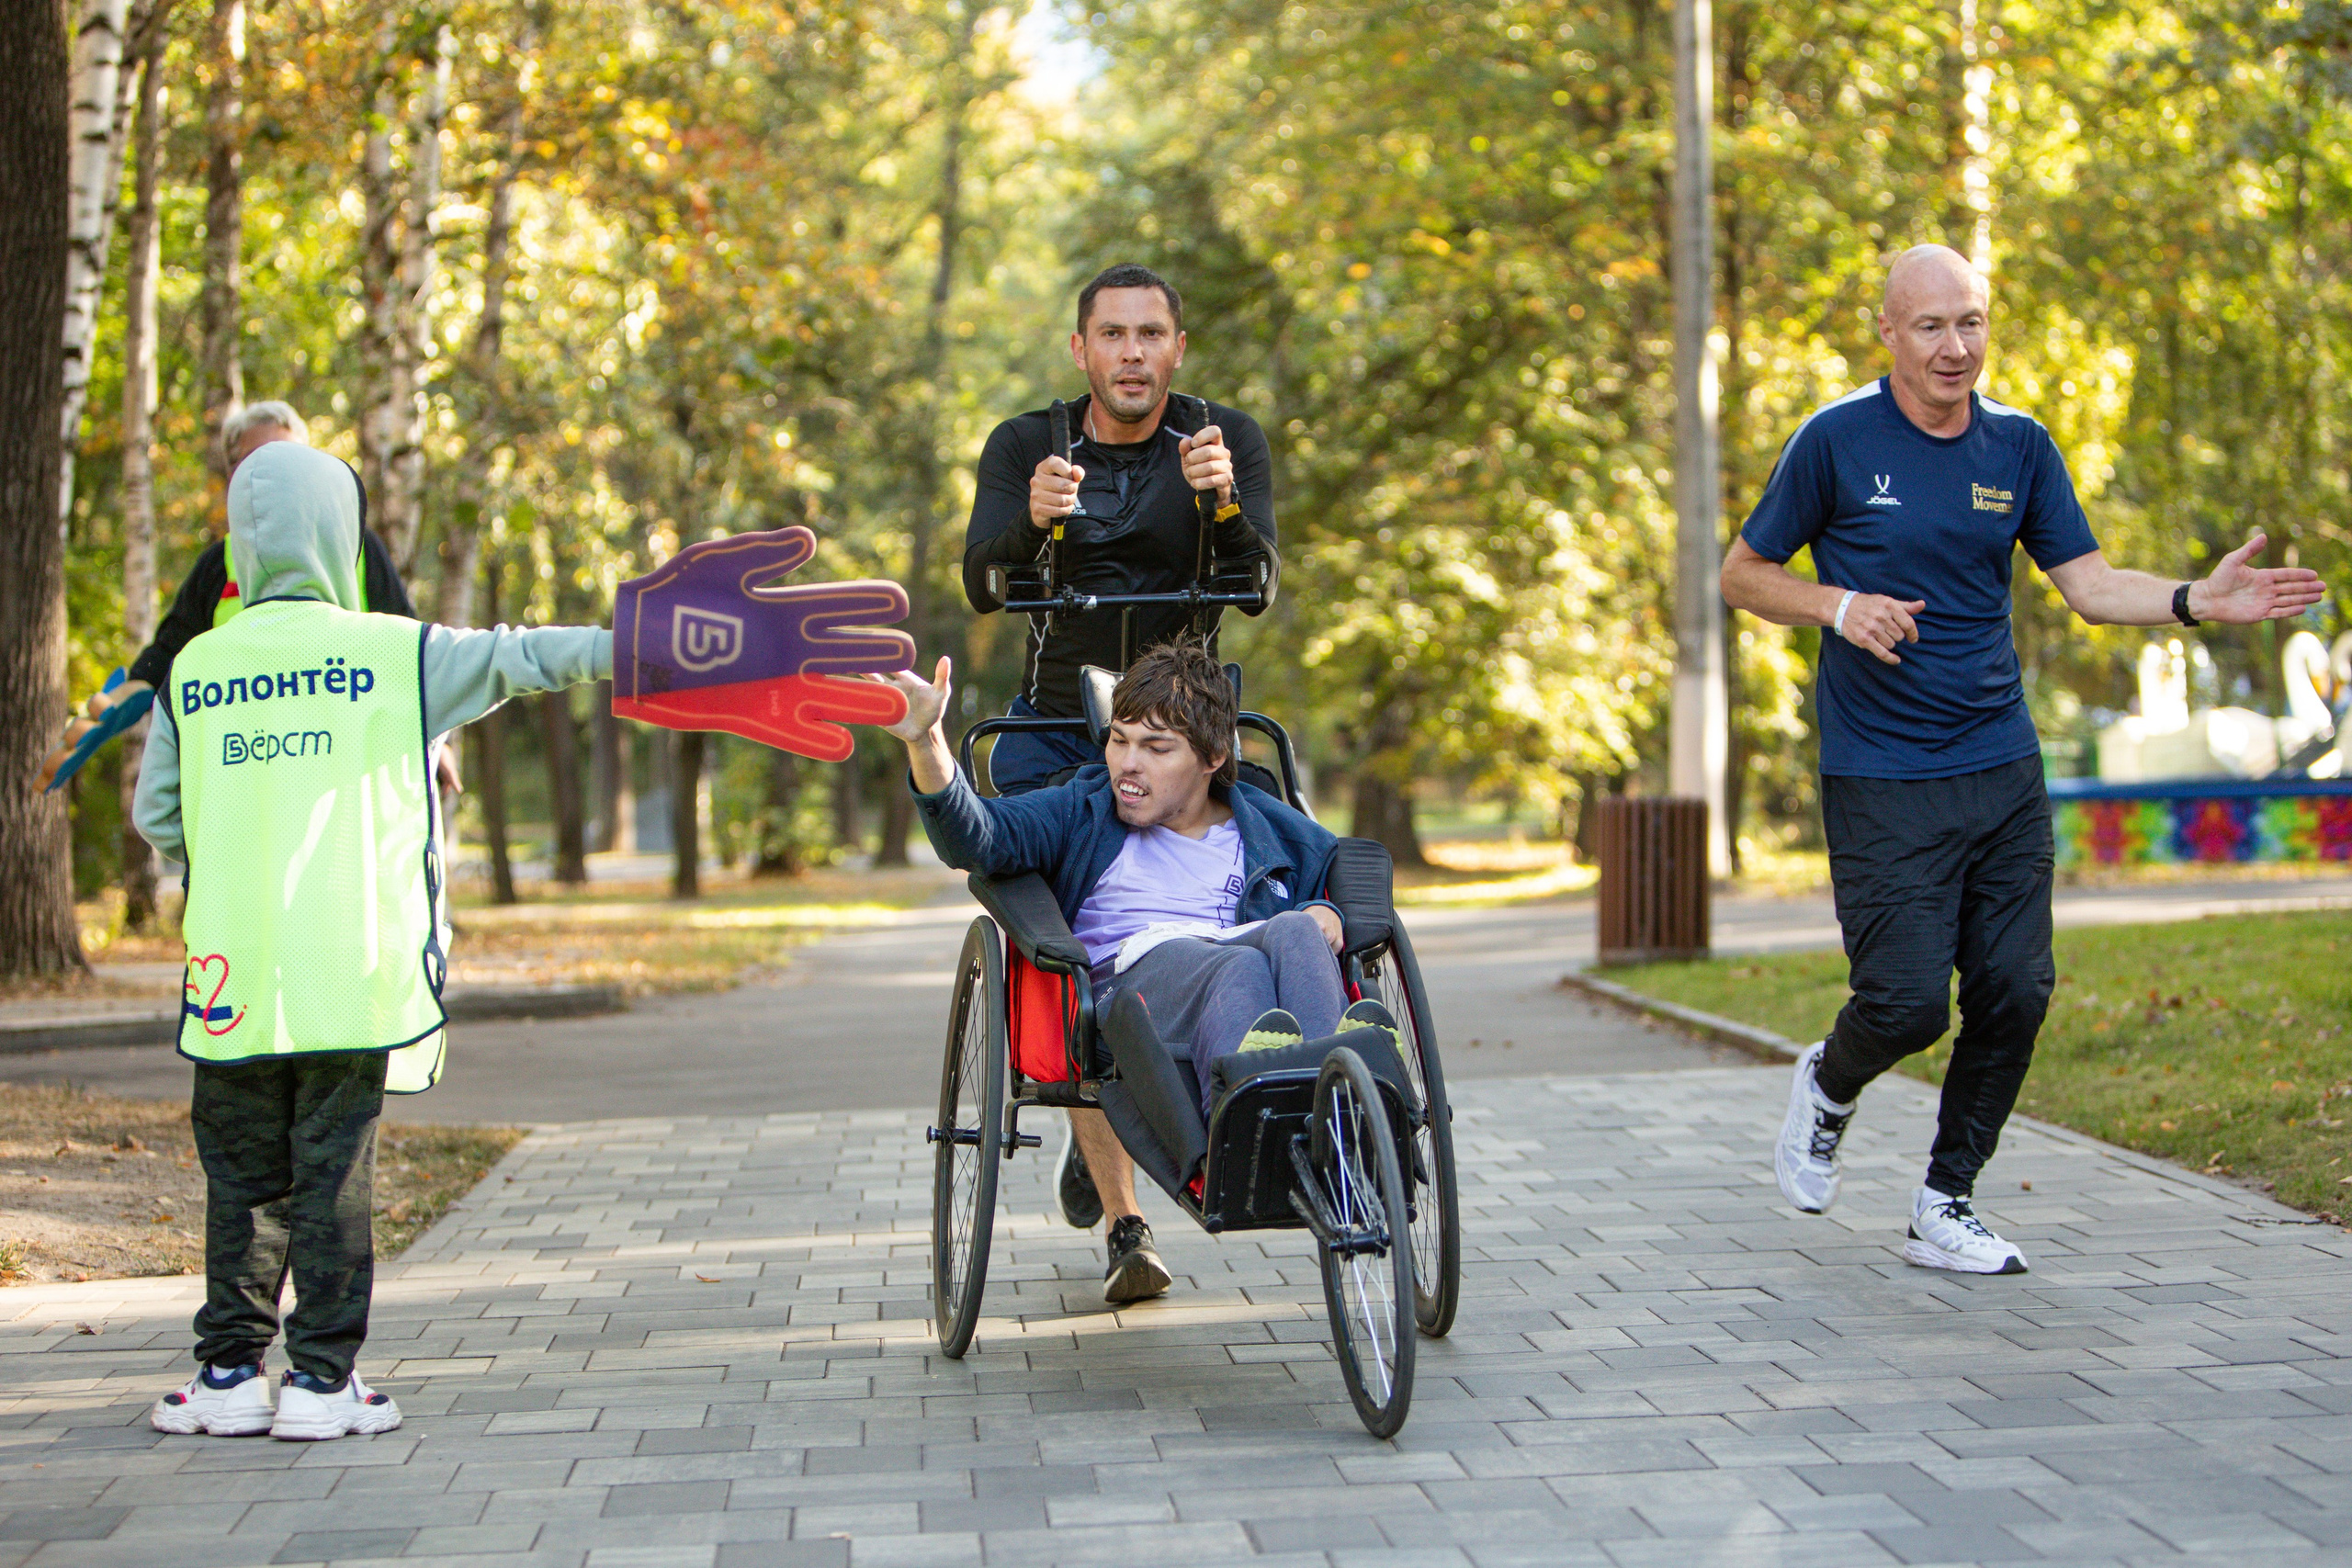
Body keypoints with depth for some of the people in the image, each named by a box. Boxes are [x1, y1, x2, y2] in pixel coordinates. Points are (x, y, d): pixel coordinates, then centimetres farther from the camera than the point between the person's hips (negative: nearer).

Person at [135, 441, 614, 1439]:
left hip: (233, 973, 2)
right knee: (333, 1175, 3)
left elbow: (155, 817, 9)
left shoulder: (192, 672, 5)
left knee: (243, 1178, 10)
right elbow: (514, 660, 0)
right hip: (351, 972, -2)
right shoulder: (393, 654, -2)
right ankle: (322, 1381, 5)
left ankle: (231, 1370, 12)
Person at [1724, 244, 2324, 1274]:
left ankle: (1944, 1207, 18)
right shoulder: (1836, 440, -5)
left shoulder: (2019, 446, 7)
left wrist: (2197, 602, -15)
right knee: (1909, 1002, -10)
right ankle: (1827, 1090, 25)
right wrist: (1840, 606, -15)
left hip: (2003, 771, 4)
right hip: (1882, 781, -4)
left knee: (2015, 995, 1)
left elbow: (2088, 583, 2)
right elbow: (1742, 574, 3)